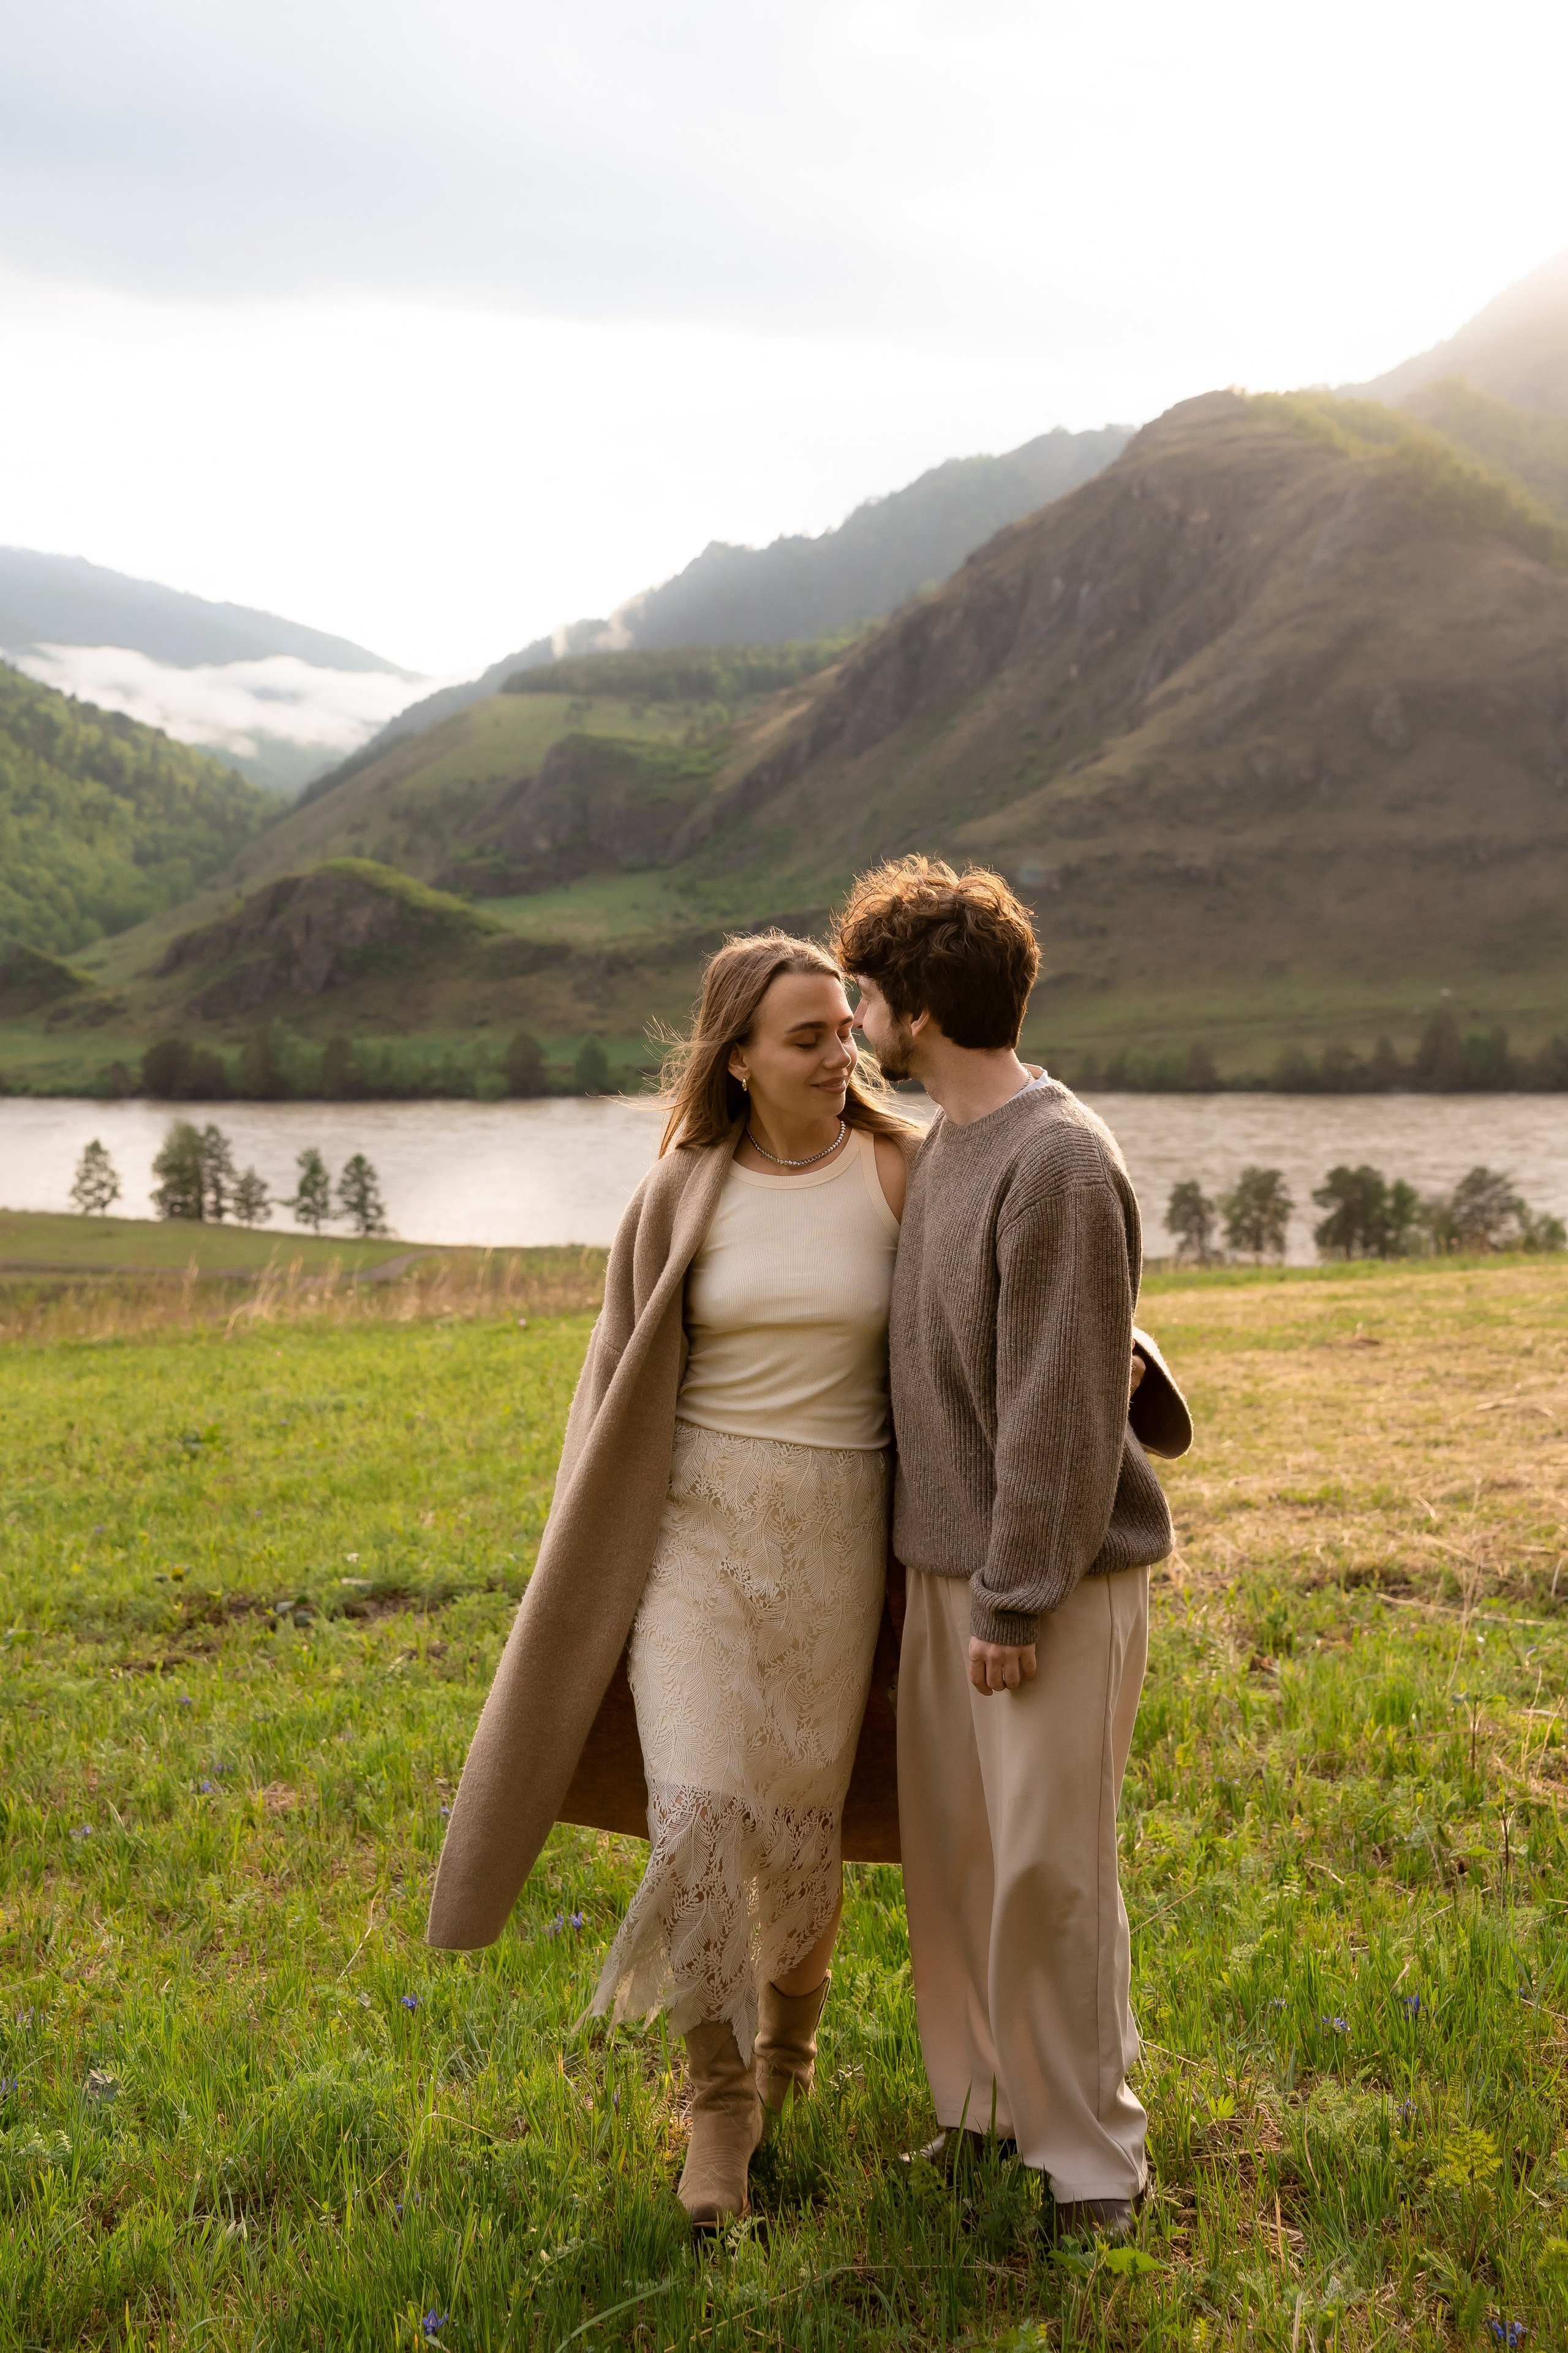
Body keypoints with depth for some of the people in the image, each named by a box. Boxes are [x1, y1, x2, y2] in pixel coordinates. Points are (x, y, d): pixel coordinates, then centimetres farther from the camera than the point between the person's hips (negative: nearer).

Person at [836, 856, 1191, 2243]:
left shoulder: (1063, 1166, -18)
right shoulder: (942, 1152, 9)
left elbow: (1063, 1411, -20)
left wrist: (1016, 1599, -17)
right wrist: (958, 1577, 15)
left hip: (1056, 1577, -8)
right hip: (949, 1561, 8)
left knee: (1049, 1869, -1)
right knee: (948, 1854, 14)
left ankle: (1091, 2156, 14)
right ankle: (985, 2105, 30)